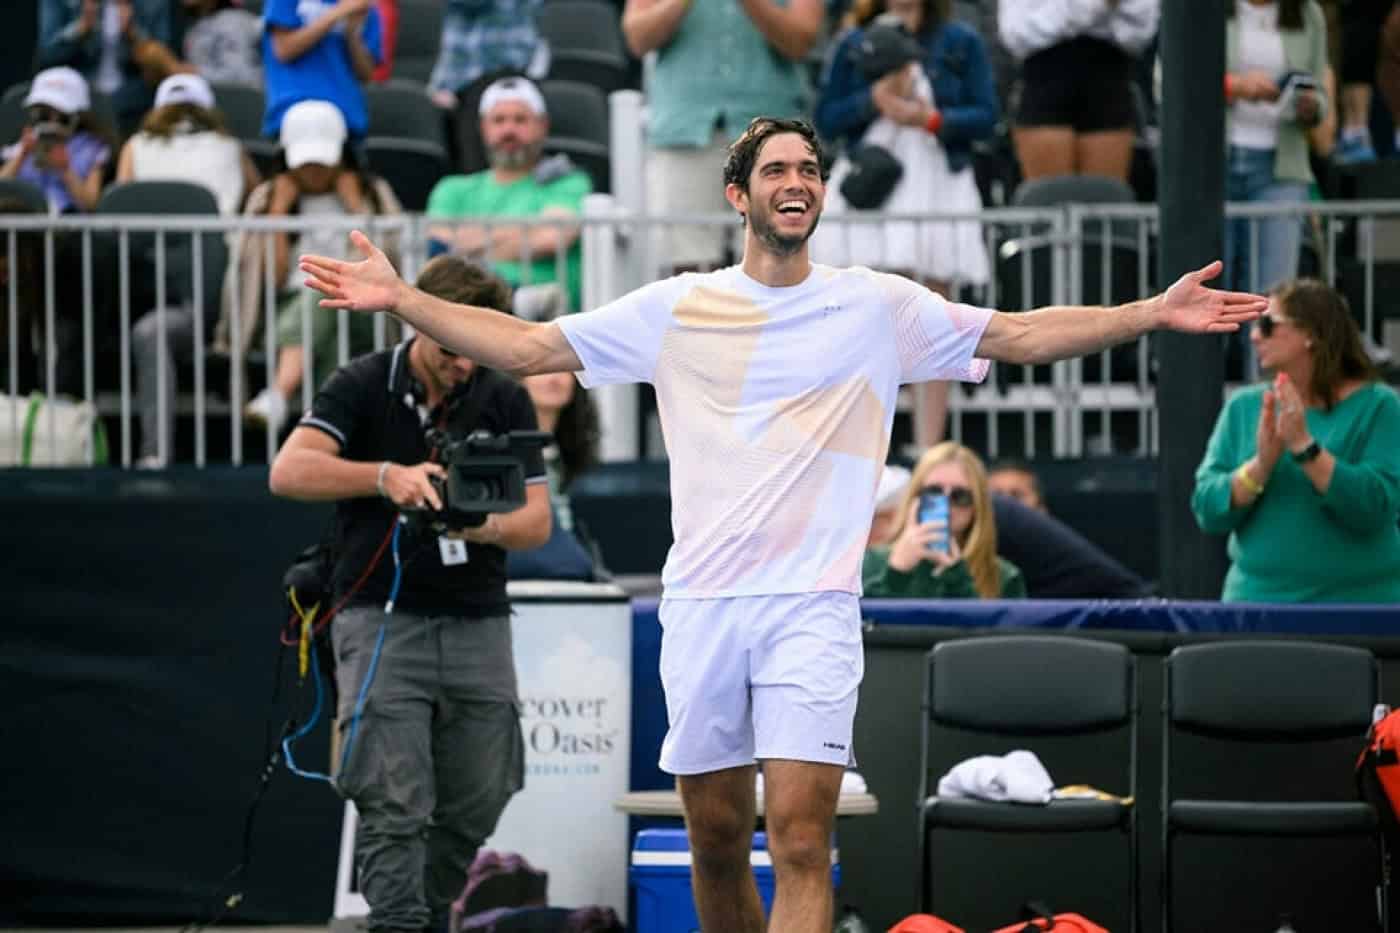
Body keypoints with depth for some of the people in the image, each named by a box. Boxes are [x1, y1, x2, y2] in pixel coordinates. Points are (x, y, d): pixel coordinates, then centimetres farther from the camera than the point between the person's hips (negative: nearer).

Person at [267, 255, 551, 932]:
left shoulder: (505, 401, 5)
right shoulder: (362, 386, -4)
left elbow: (537, 519, 3)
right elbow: (289, 471, -18)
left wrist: (487, 525, -20)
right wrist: (387, 476, -33)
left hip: (477, 622, 3)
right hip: (382, 618, -3)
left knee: (475, 807, 7)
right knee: (394, 804, -12)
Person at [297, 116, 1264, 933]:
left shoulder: (879, 305, 7)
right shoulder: (676, 308, 8)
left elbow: (1021, 335, 10)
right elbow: (526, 347, 9)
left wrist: (1155, 312, 0)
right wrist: (399, 298, 1)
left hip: (813, 606, -2)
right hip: (702, 601, 2)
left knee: (801, 842, -13)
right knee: (716, 844, 6)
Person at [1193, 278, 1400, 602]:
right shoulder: (1243, 407, 6)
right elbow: (1208, 512, -1)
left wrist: (1305, 446, -24)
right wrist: (1260, 465, -19)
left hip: (1357, 606, -3)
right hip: (1259, 600, 3)